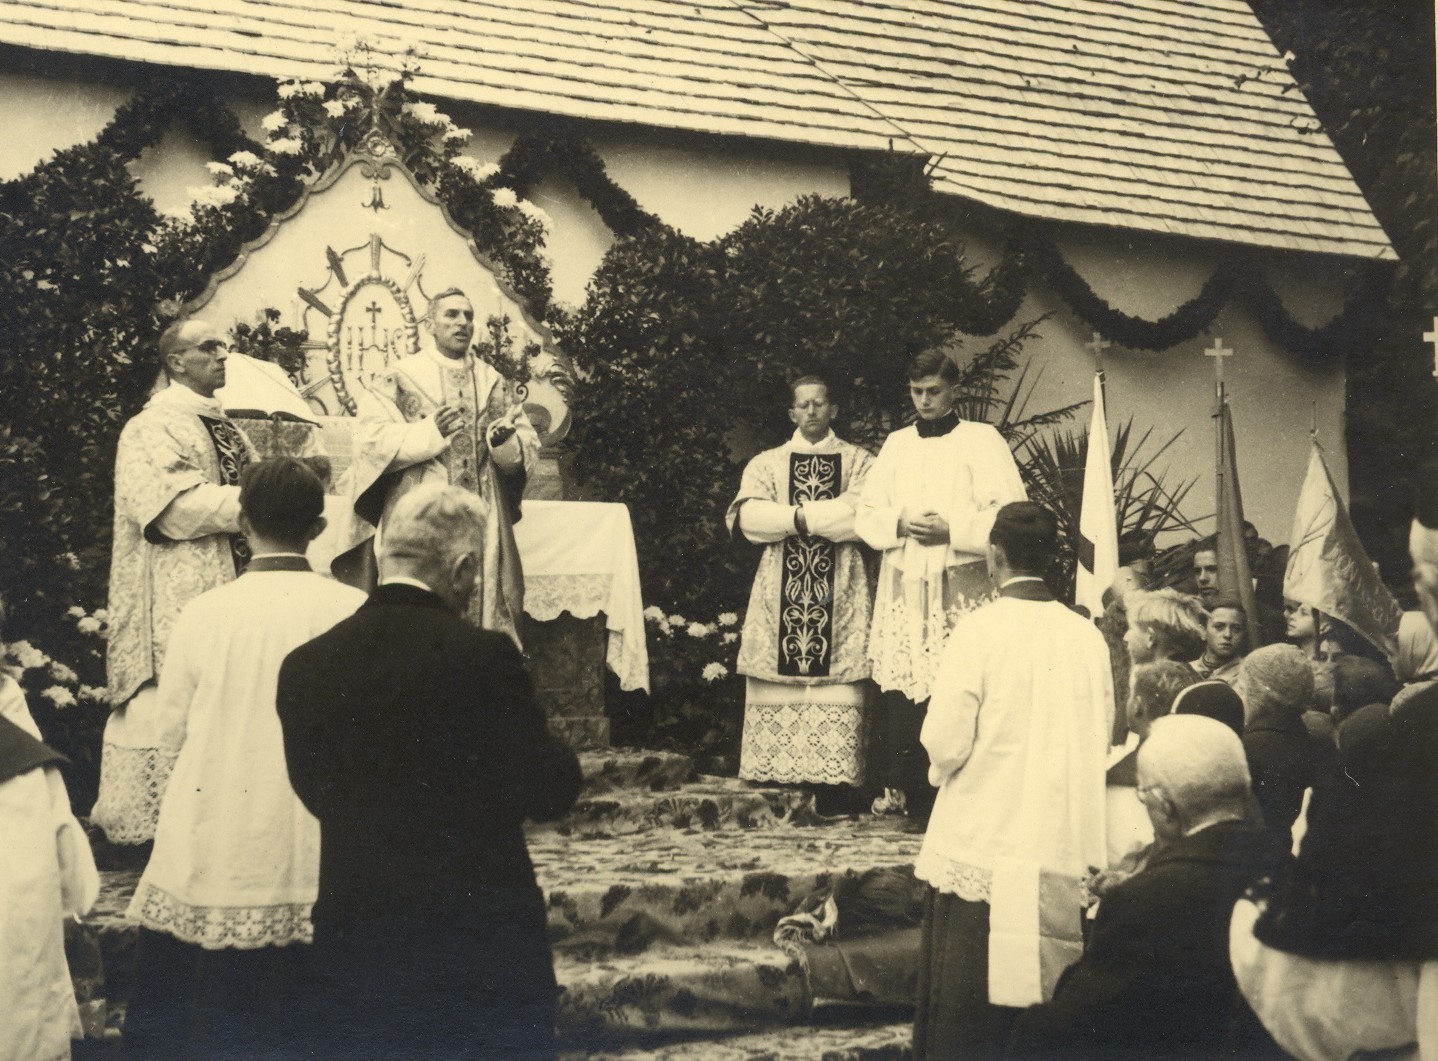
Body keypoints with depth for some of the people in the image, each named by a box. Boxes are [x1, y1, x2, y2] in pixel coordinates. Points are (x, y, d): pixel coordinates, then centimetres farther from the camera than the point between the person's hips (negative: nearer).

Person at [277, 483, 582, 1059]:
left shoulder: (303, 666, -1)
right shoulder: (483, 656, -15)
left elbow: (317, 793, 8)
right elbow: (547, 791, -12)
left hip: (352, 946, 4)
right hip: (481, 939, -4)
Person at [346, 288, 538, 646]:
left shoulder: (496, 385, 15)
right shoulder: (398, 380, 4)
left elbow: (528, 447, 9)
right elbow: (372, 439, -7)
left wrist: (505, 441, -14)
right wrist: (430, 432, -19)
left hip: (484, 523, 4)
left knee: (487, 607, 0)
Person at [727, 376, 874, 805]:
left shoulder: (859, 462, 11)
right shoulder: (766, 464, 14)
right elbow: (748, 516, -3)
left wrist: (799, 515, -9)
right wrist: (818, 516, -10)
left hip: (839, 594, -1)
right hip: (780, 592, 1)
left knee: (837, 686, -8)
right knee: (777, 691, -5)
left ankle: (835, 780, -8)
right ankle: (773, 779, -2)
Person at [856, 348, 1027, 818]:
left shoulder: (982, 441, 3)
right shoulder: (896, 444, 17)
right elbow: (867, 516, 13)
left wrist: (952, 530, -15)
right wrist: (901, 525, -7)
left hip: (962, 588, -4)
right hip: (903, 586, 4)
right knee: (900, 690, 0)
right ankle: (901, 793, 7)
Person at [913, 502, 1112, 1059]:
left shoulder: (981, 628, -11)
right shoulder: (1088, 637, 2)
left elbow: (945, 742, -14)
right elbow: (1099, 743, 9)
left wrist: (942, 766, 7)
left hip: (982, 845, -4)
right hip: (1064, 849, 4)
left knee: (963, 1013, 5)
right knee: (1038, 990, 13)